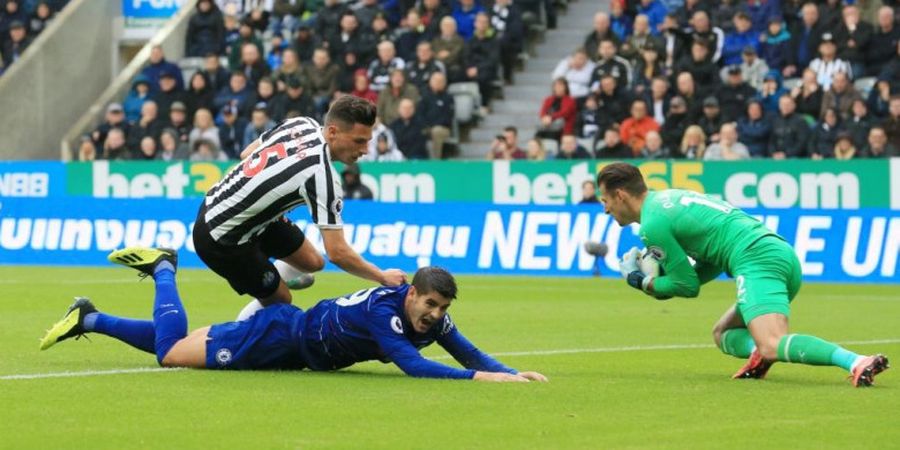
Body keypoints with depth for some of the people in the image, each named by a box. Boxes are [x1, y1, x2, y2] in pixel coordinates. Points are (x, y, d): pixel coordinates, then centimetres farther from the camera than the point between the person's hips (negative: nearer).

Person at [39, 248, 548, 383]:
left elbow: (471, 355, -5)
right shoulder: (384, 312, -35)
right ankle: (163, 270, 18)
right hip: (281, 336, -7)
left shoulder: (434, 319, -13)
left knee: (172, 346, 18)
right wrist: (479, 377, -51)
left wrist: (511, 373, -23)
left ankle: (89, 319, 28)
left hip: (297, 349, 7)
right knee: (170, 350, -2)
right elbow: (412, 365, -46)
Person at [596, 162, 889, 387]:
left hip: (756, 261, -10)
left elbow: (688, 286, 2)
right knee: (723, 335, 24)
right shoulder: (668, 197, 27)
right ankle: (759, 352, -8)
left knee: (773, 345, -26)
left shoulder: (652, 225, -3)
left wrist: (643, 283, 18)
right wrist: (662, 280, 20)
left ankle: (855, 362, -42)